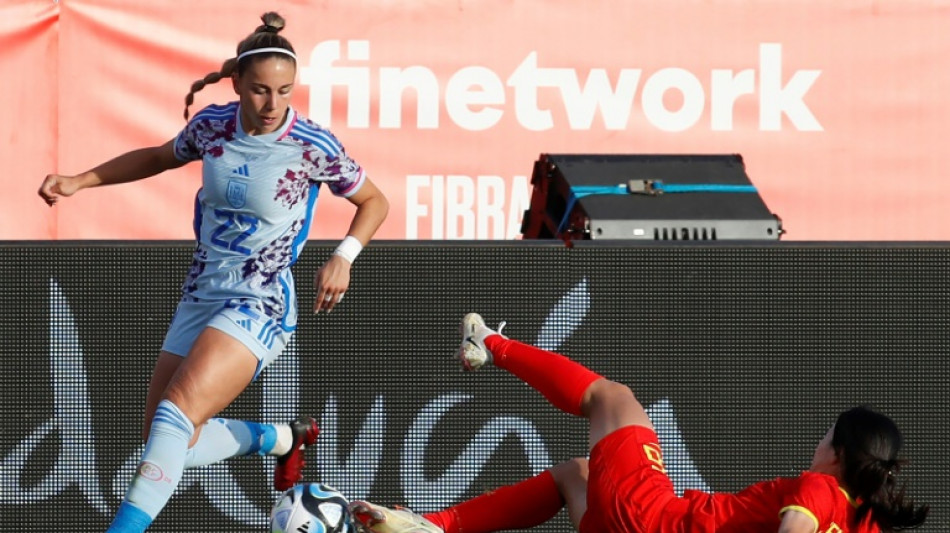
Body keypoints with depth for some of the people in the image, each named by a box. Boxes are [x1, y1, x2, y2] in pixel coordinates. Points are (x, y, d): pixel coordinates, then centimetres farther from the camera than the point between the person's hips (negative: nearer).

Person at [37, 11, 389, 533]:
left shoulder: (313, 146, -12)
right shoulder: (211, 125, 0)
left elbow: (374, 201, 3)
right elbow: (160, 158, 21)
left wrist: (343, 256, -13)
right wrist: (79, 182, 16)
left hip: (260, 306, -6)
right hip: (199, 297, 6)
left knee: (177, 411, -27)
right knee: (167, 445, 6)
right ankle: (280, 438, 31)